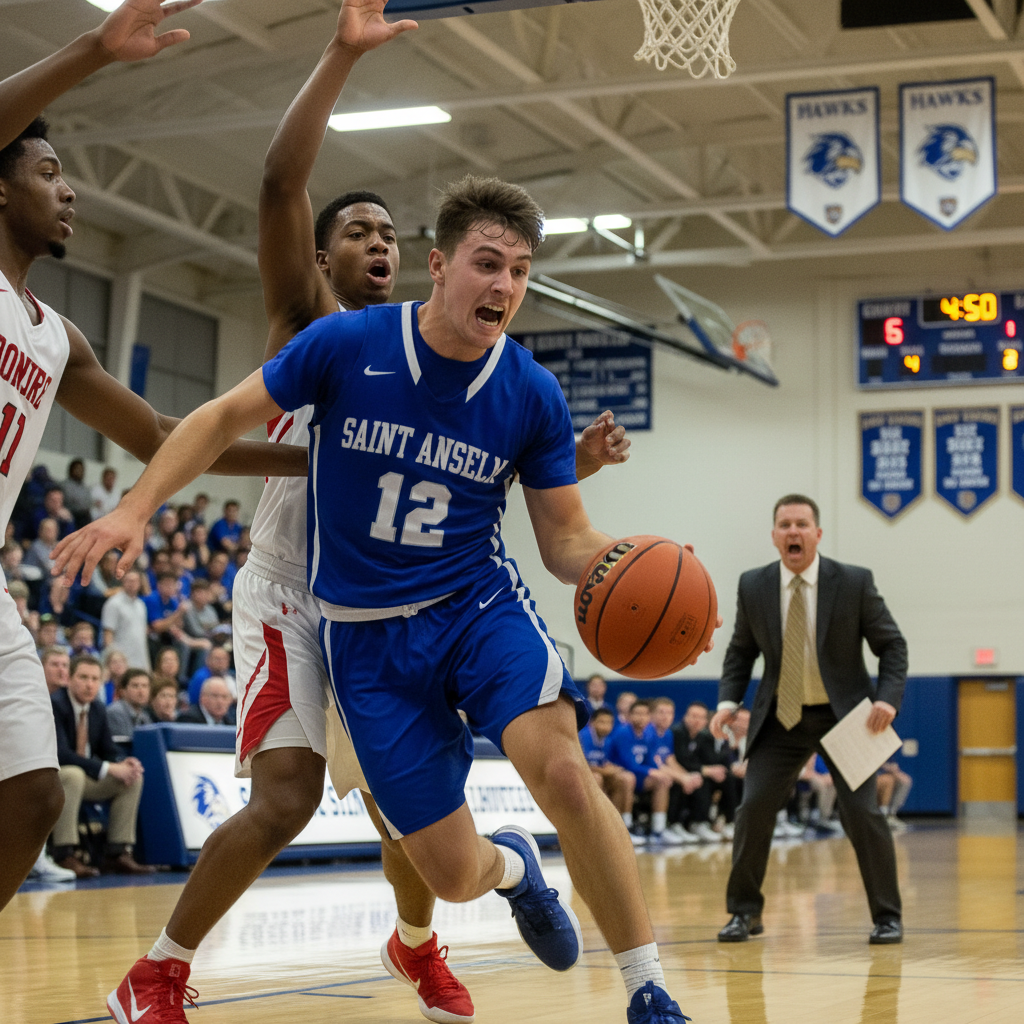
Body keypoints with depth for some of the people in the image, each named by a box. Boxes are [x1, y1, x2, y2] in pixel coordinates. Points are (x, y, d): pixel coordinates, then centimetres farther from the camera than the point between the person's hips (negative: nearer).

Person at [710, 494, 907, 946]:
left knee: (862, 812, -9)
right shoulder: (753, 586, -4)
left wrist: (888, 697, -18)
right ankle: (744, 912, 9)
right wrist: (728, 700, -6)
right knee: (753, 808, -7)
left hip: (843, 715, -2)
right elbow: (741, 651, 9)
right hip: (781, 717, 2)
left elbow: (891, 644, -3)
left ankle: (887, 916, 7)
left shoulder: (854, 582, -11)